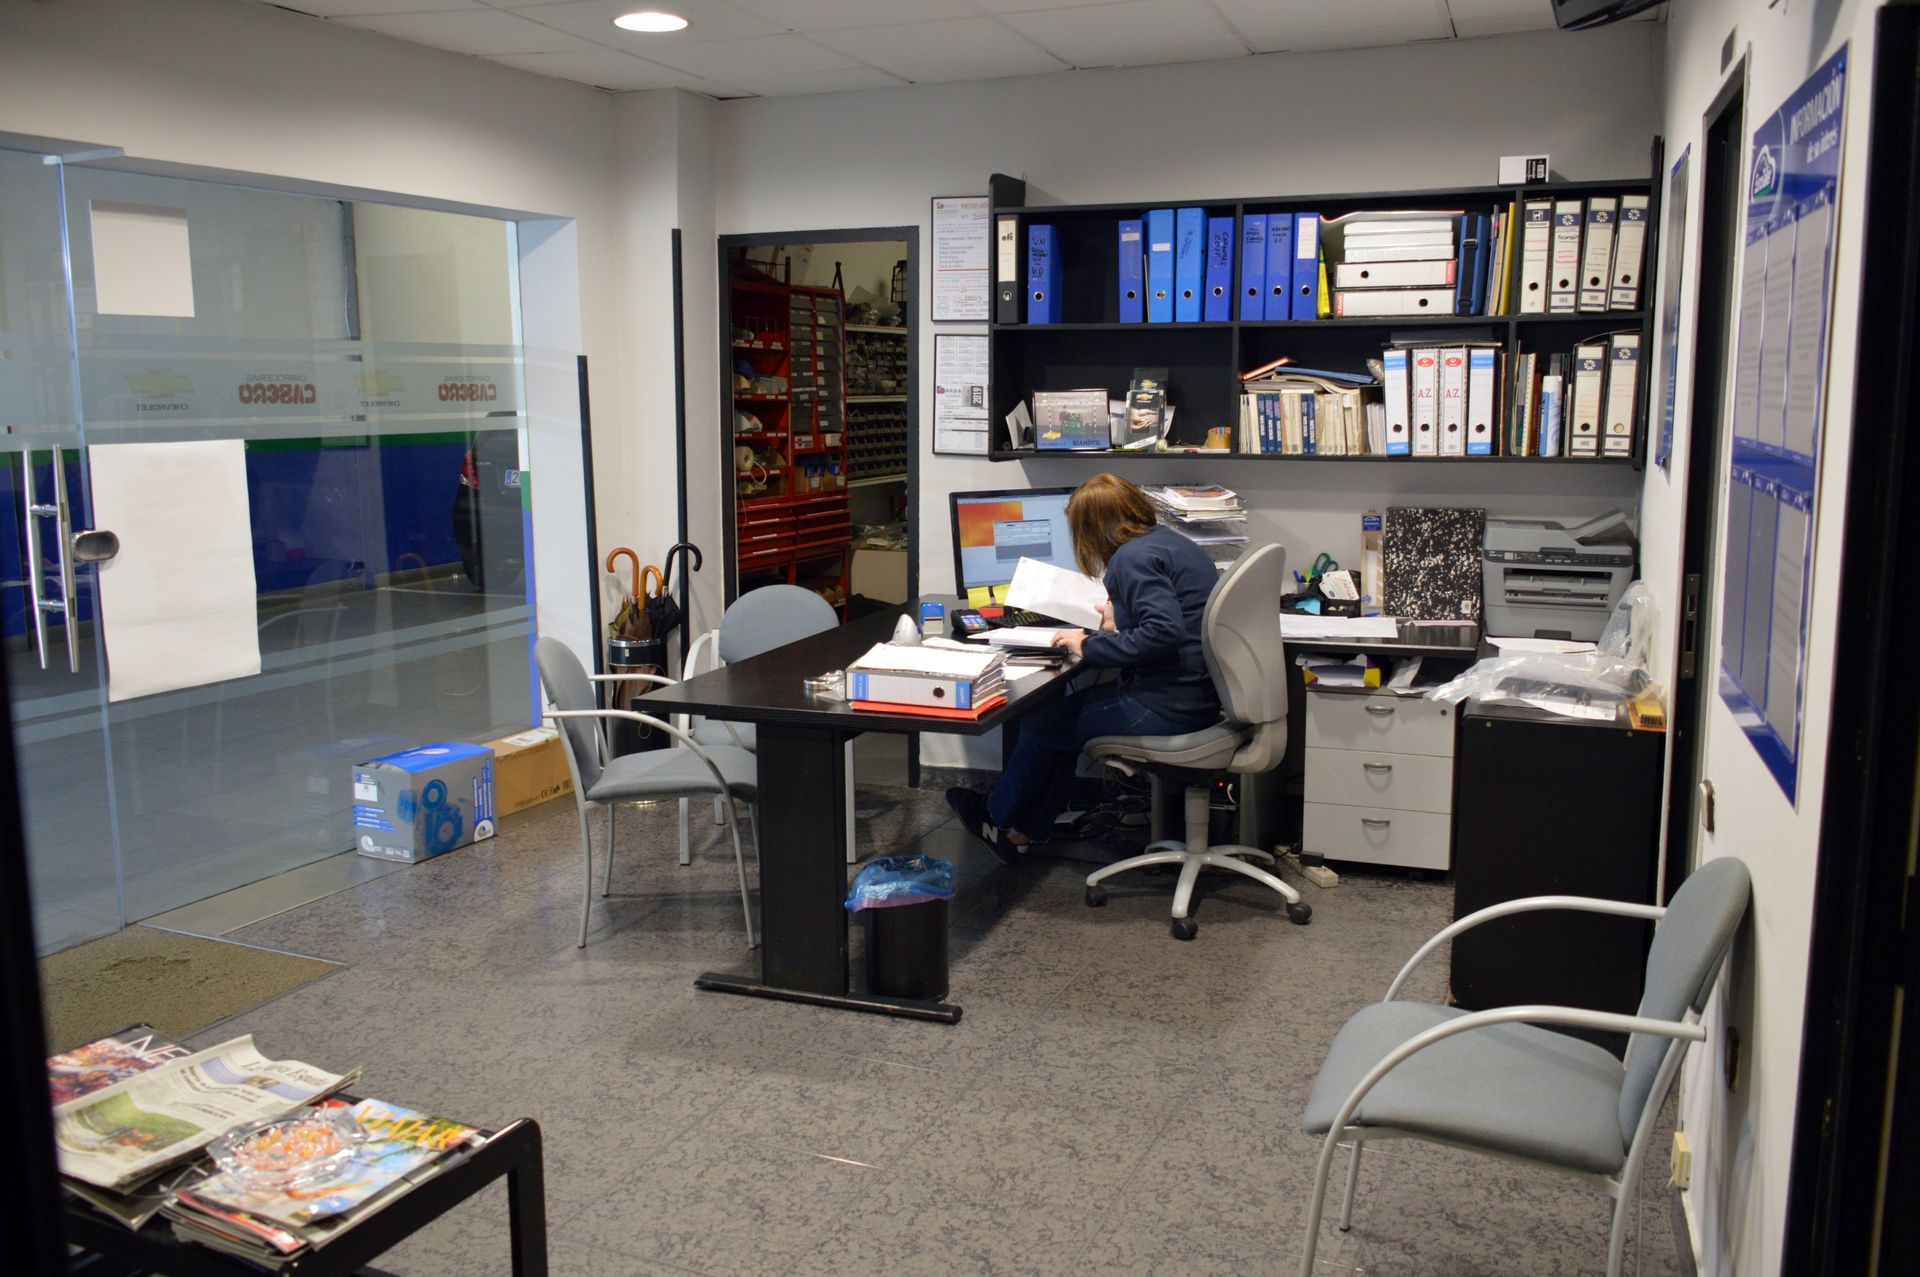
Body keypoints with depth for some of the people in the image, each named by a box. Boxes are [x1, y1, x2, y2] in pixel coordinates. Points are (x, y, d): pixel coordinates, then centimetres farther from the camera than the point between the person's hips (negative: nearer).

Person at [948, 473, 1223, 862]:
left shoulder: (1133, 556, -18)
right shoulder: (1172, 542, 11)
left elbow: (1164, 632, -29)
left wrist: (1089, 648, -19)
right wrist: (1120, 625, 22)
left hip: (1167, 708, -10)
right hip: (1196, 695, 10)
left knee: (1041, 724, 7)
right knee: (1065, 709, 19)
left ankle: (999, 815, 33)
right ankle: (1019, 832, 25)